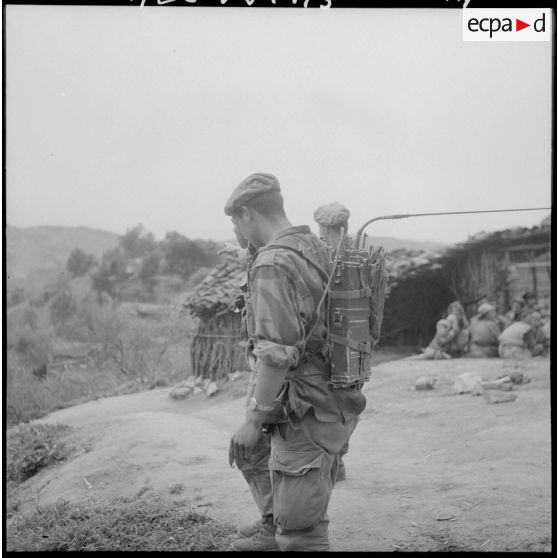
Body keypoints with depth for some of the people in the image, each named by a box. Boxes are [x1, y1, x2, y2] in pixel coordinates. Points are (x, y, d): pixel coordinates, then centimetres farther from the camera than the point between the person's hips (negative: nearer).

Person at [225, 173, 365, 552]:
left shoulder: (273, 263, -21)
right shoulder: (317, 250, 8)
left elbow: (277, 353, -27)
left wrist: (253, 420, -18)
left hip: (307, 415, -10)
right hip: (332, 399, 10)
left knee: (300, 530, -1)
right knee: (251, 449, 31)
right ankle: (274, 527, 38)